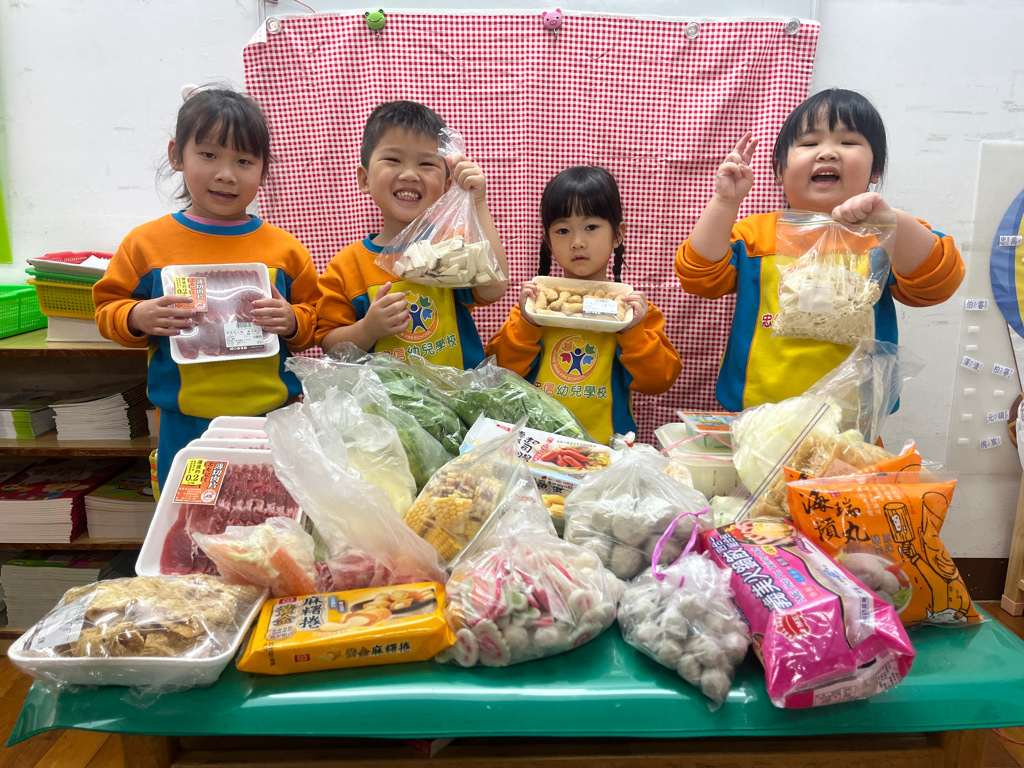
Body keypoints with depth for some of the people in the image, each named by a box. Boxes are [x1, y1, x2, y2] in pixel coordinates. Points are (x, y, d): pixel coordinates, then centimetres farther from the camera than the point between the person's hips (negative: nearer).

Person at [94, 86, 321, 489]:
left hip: (273, 419, 0)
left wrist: (292, 321, -13)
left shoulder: (284, 248, 2)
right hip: (184, 425, 0)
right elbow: (107, 308, 8)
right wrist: (137, 318, -12)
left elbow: (316, 320, 8)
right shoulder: (146, 243, 2)